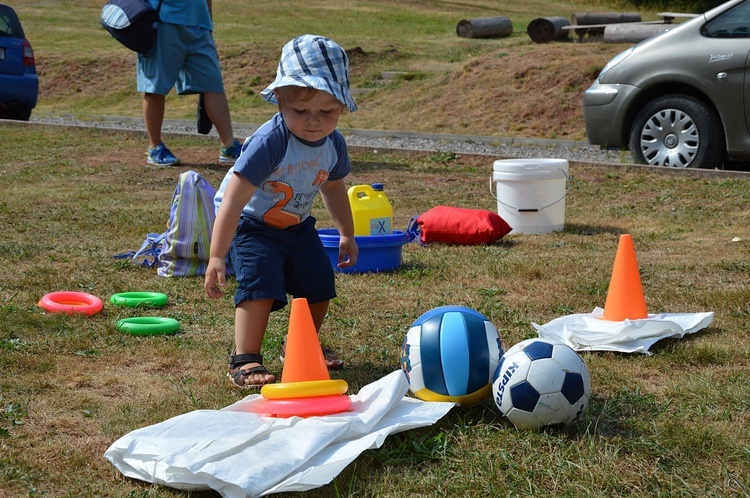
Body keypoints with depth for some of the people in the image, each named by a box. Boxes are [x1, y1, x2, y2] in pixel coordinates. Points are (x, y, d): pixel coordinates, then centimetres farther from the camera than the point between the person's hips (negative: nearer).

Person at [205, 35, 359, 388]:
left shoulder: (334, 145, -12)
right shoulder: (269, 143, -35)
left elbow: (333, 188, 12)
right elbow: (232, 201, -36)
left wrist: (346, 234, 20)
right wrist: (217, 257, -39)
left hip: (296, 226, 7)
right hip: (250, 225, -7)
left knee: (319, 287, 9)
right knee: (260, 287, -23)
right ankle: (244, 359, -11)